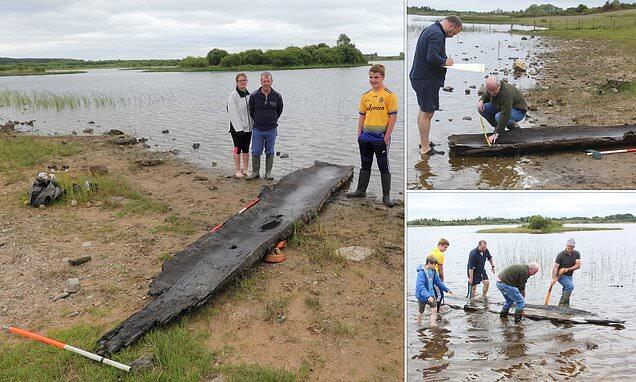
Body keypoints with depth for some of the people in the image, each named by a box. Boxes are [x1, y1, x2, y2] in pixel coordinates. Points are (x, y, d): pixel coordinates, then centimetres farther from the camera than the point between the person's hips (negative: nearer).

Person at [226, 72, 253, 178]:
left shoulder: (249, 95, 8)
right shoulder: (233, 96, -10)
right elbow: (233, 113, -14)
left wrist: (253, 125, 7)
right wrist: (239, 128, -18)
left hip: (248, 127, 5)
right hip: (237, 127, -5)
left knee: (246, 149, 11)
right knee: (238, 149, 3)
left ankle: (245, 169, 20)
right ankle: (237, 170, 12)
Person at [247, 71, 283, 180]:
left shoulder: (277, 96, -5)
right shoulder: (254, 96, -7)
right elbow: (251, 111, 9)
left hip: (272, 129, 0)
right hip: (257, 129, 0)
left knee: (270, 152, 8)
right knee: (256, 152, 3)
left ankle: (268, 172, 18)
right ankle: (255, 172, 16)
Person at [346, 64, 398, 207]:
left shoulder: (389, 95, -7)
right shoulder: (366, 96, 10)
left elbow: (393, 116, -9)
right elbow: (362, 116, 14)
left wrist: (387, 136, -13)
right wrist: (359, 134, 8)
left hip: (381, 138, -5)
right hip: (366, 137, 6)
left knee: (384, 167, 2)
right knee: (365, 164, 16)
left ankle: (386, 196, 10)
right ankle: (361, 190, 28)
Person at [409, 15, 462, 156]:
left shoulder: (430, 29, 15)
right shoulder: (437, 34, -18)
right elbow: (432, 57, -29)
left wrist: (445, 60, 11)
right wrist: (445, 62, -12)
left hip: (418, 76, 11)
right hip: (427, 79, -11)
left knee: (423, 111, 19)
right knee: (427, 113, -5)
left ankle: (424, 142, 31)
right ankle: (425, 148, 1)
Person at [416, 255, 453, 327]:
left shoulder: (433, 271, -3)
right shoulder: (422, 272, -26)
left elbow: (438, 282, 11)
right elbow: (420, 286, -34)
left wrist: (446, 289, 9)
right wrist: (428, 296, -43)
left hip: (431, 294, 6)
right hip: (422, 295, -6)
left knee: (434, 309, -2)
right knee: (421, 311, 12)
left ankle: (433, 325, 9)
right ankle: (419, 324, 33)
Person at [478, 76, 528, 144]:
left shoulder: (506, 93, -38)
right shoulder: (492, 87, -13)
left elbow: (505, 116, -41)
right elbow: (485, 96, 12)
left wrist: (496, 134, -43)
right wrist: (481, 101, -14)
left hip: (518, 110, -8)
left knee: (498, 117, -37)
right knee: (482, 108, -14)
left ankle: (514, 126, -6)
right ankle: (498, 127, 2)